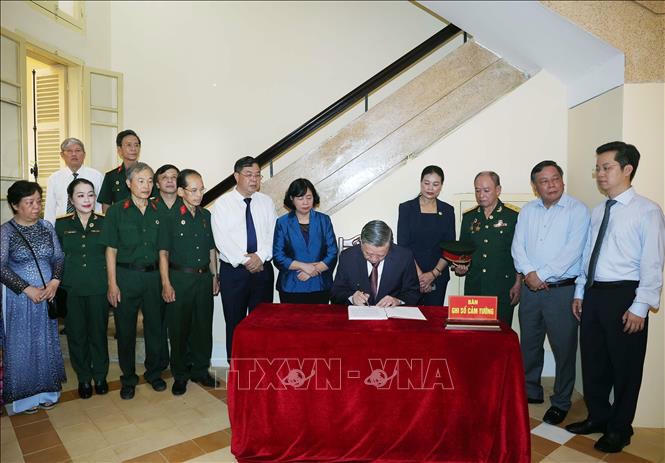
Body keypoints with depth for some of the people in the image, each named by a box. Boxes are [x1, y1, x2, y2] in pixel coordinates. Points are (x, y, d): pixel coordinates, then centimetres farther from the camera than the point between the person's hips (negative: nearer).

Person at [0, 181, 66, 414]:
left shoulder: (47, 227, 2)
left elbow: (59, 257, 4)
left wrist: (55, 281, -11)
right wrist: (28, 289, -16)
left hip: (48, 295, 4)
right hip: (20, 297, -3)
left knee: (47, 344, 13)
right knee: (22, 345, 8)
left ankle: (46, 391, 28)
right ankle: (25, 395, 24)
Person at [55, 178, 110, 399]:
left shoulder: (104, 223, 0)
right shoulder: (62, 225, 2)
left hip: (99, 288, -1)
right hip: (71, 289, 1)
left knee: (98, 332, 8)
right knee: (77, 334, 9)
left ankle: (100, 376, 27)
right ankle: (84, 378, 28)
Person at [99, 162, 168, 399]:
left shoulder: (158, 212, 5)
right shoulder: (116, 211, -1)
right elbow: (111, 250, -1)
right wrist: (112, 283, -6)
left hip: (153, 275, 2)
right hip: (126, 275, -2)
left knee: (155, 325, 9)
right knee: (125, 329, 8)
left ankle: (154, 372, 29)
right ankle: (128, 378, 26)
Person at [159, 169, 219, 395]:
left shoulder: (206, 215, 8)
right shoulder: (170, 218, -6)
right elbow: (163, 253, -6)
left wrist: (214, 276, 11)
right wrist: (166, 284, -11)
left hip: (204, 278, 4)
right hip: (179, 278, -4)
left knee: (203, 326, 11)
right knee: (179, 328, 6)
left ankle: (200, 370, 27)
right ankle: (180, 375, 22)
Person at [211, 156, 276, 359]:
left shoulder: (266, 202, 9)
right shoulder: (223, 203, 0)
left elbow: (273, 234, 2)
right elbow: (222, 239, -9)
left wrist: (260, 256, -14)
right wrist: (245, 260, -14)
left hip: (263, 269, 2)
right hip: (233, 271, -2)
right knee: (234, 323, 8)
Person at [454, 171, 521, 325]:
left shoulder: (513, 216, -2)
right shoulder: (469, 217, 9)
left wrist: (518, 284, -4)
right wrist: (460, 267, -2)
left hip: (503, 288, -3)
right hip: (474, 286, 3)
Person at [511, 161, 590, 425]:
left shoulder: (577, 210, -6)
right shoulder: (527, 211, 9)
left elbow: (573, 251, -15)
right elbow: (518, 246, 3)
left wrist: (542, 275, -15)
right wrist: (528, 273, -11)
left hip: (563, 289, -4)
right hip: (531, 287, 5)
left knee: (564, 347, 5)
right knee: (529, 343, 15)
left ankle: (561, 402, 23)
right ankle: (531, 391, 33)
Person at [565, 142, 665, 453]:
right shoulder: (598, 211, 11)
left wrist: (640, 307, -15)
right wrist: (580, 293, 12)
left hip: (624, 296, -6)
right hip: (593, 293, 6)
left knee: (625, 366, 9)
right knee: (593, 361, 16)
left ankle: (619, 429, 28)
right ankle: (598, 417, 36)